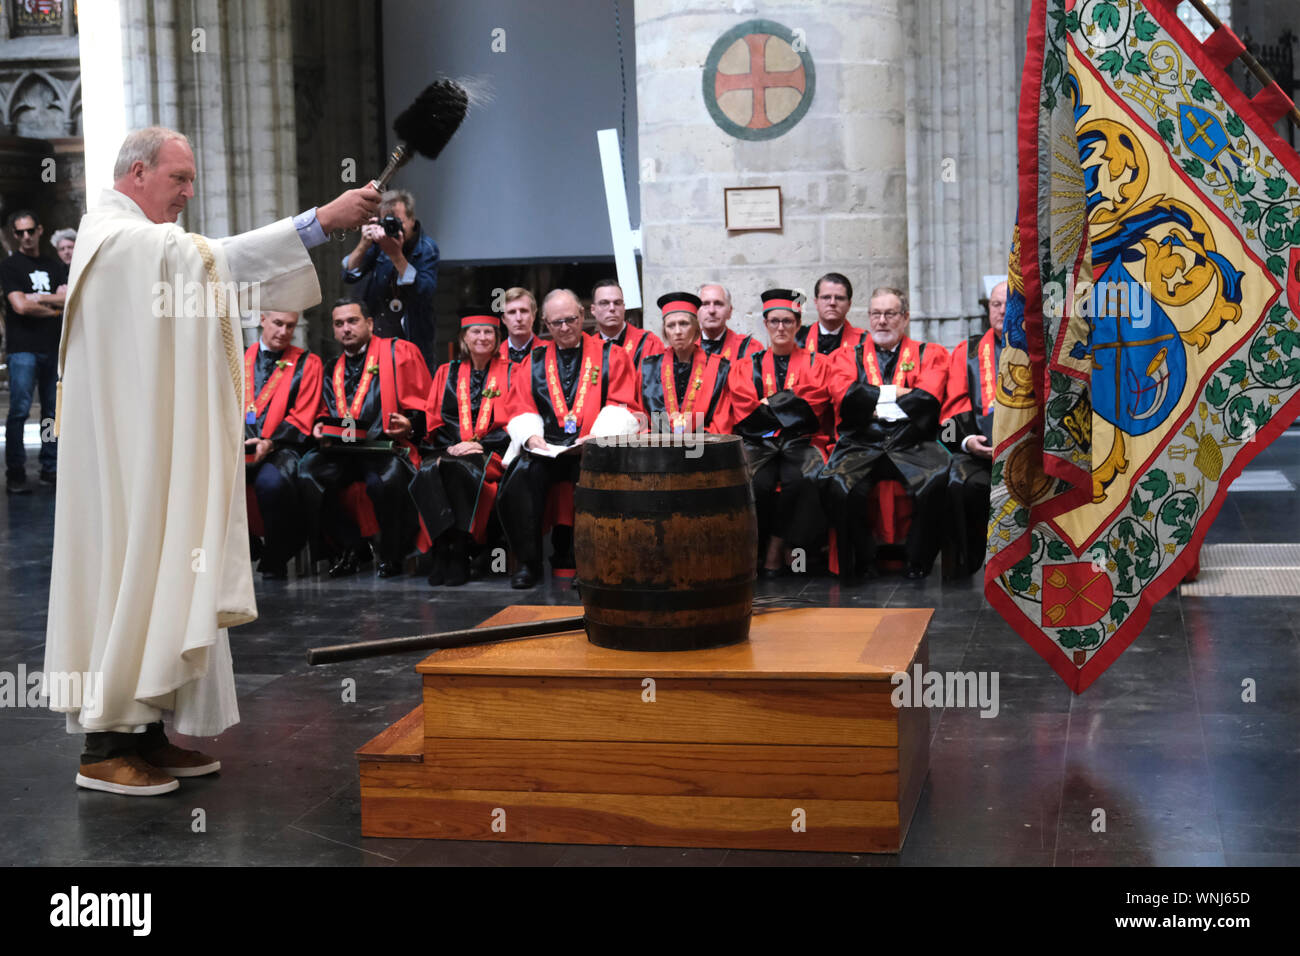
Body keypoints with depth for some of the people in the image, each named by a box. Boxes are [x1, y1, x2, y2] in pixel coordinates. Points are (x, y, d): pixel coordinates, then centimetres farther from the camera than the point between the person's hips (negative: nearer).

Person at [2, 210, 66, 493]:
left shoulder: (55, 266, 17)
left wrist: (38, 298, -8)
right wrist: (54, 307, 0)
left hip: (54, 347, 5)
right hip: (23, 347, -4)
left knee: (54, 410, 6)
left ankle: (51, 468, 13)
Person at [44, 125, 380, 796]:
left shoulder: (145, 240, 22)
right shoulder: (115, 236, -13)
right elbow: (213, 259, -27)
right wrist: (320, 219, -33)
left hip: (162, 452, 10)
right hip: (127, 451, -10)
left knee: (165, 576, 9)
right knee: (129, 569, -8)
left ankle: (146, 732, 14)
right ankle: (105, 746, -2)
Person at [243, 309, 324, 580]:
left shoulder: (307, 363, 10)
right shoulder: (241, 358, 20)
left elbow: (302, 418, 2)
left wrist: (269, 442, -14)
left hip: (280, 449, -3)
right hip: (236, 448, 3)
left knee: (272, 482, -37)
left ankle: (275, 561, -15)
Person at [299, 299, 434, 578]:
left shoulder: (399, 352, 8)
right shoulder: (333, 369, 23)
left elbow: (424, 406, 3)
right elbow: (326, 412, 30)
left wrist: (410, 424, -17)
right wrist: (321, 425, 7)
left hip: (386, 447, -5)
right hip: (341, 449, 5)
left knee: (385, 481, -38)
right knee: (307, 472, -26)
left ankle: (391, 557, -13)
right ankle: (348, 548, -10)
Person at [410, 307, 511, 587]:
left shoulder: (508, 372, 11)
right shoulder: (448, 373, 19)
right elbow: (434, 421, 14)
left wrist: (479, 444, -11)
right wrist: (451, 445, -7)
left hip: (490, 451, -3)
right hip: (449, 449, 3)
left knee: (457, 469, -37)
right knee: (428, 472, -33)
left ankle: (459, 555, -35)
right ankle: (443, 550, -36)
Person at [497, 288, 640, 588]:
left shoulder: (610, 356, 12)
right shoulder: (535, 361, 20)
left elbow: (623, 408, 3)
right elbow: (519, 408, 13)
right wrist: (530, 436, -9)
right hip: (545, 447, 2)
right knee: (520, 478, -30)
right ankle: (528, 562, -16)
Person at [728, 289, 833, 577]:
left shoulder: (814, 363, 14)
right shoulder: (748, 366, 16)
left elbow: (810, 408, -1)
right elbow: (746, 413, 2)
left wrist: (768, 404, -4)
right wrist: (787, 406, -5)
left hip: (801, 442, 0)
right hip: (760, 445, 1)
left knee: (798, 480, -33)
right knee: (758, 483, -32)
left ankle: (777, 546, -19)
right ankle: (757, 549, -15)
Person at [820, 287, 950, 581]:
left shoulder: (929, 354, 17)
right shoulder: (848, 356, 20)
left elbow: (927, 399, -2)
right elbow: (846, 395, -1)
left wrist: (875, 405, -1)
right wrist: (896, 393, -2)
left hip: (911, 445, 0)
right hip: (860, 444, 0)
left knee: (937, 482, -33)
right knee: (839, 486, -32)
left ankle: (917, 562, -12)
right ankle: (863, 559, -11)